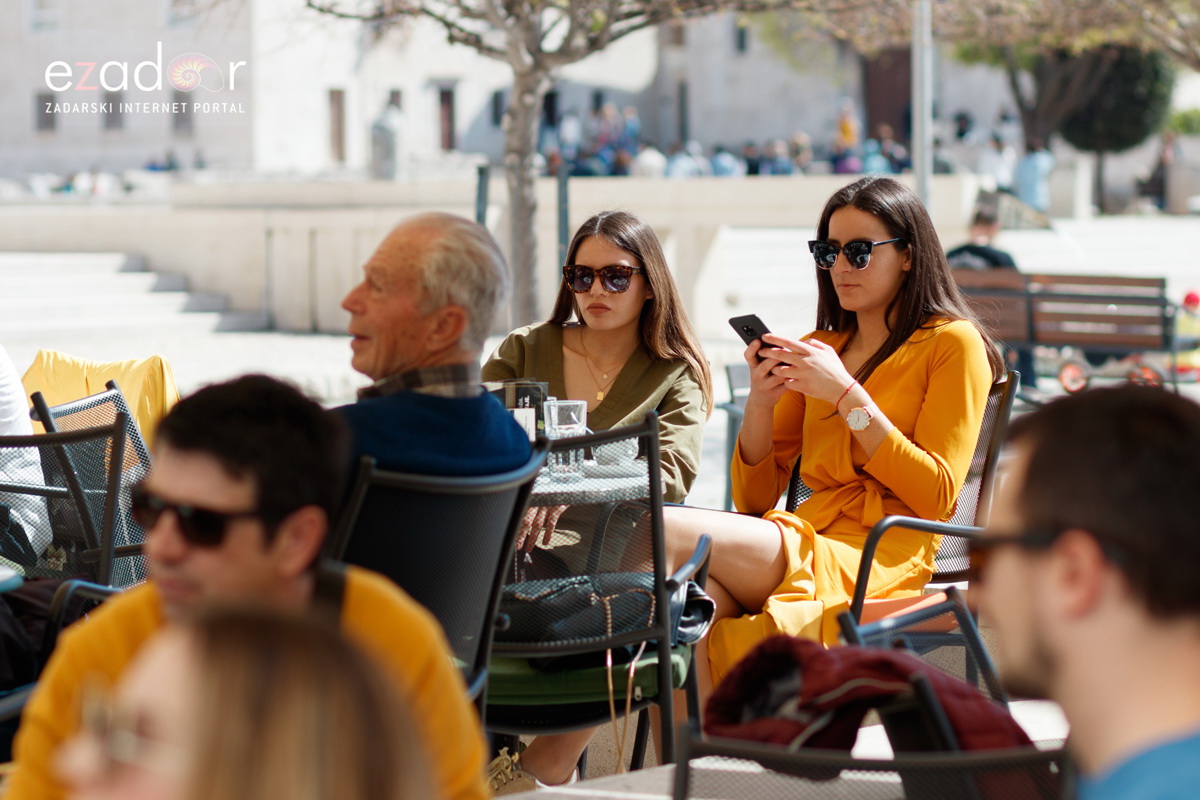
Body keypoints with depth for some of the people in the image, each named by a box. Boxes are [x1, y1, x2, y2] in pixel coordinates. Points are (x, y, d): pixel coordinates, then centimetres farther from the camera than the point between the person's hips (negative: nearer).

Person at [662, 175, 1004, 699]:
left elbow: (935, 497, -4)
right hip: (807, 539, 5)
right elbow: (754, 499, 19)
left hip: (883, 562, -5)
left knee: (663, 532, -26)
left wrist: (846, 395, -9)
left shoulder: (953, 343, 8)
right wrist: (760, 403, 1)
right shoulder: (817, 349, 24)